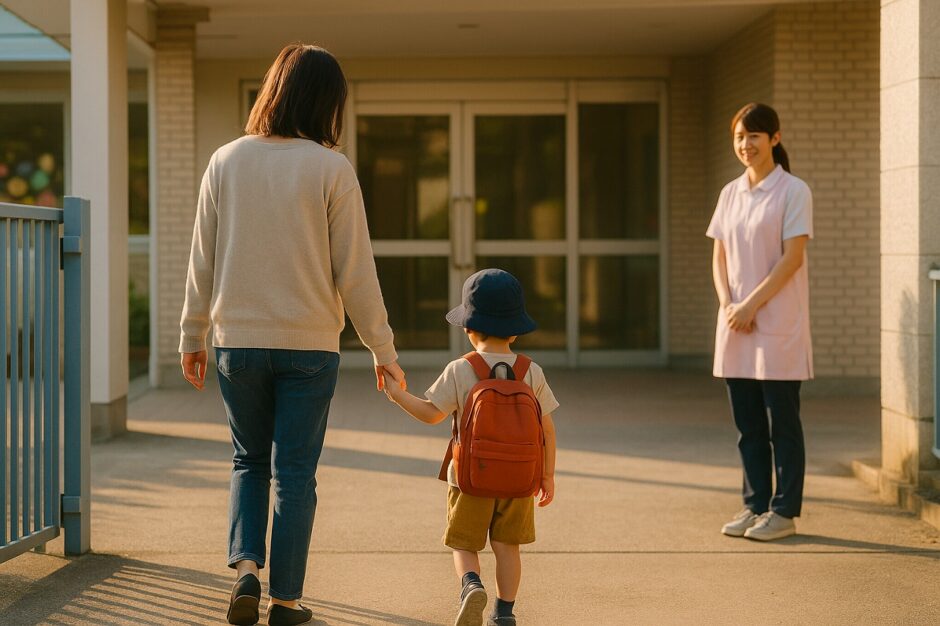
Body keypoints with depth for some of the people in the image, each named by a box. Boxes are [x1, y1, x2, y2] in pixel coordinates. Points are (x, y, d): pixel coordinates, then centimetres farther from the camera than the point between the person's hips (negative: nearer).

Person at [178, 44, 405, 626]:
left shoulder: (226, 161, 0)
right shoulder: (331, 169, -8)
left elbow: (203, 261, 5)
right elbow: (355, 271, -7)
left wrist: (192, 337, 16)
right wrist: (383, 350, 2)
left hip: (237, 342, 3)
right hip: (309, 345, -2)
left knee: (250, 460, 19)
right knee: (295, 472, 7)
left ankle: (246, 565, 1)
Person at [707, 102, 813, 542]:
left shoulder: (793, 191, -5)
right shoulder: (730, 193, 12)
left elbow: (792, 257, -12)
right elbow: (719, 256, 12)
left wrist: (752, 304, -15)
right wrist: (728, 304, -4)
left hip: (778, 324, -6)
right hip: (735, 323, 6)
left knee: (781, 421, -1)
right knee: (748, 423, 9)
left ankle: (783, 511, 6)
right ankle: (755, 505, 18)